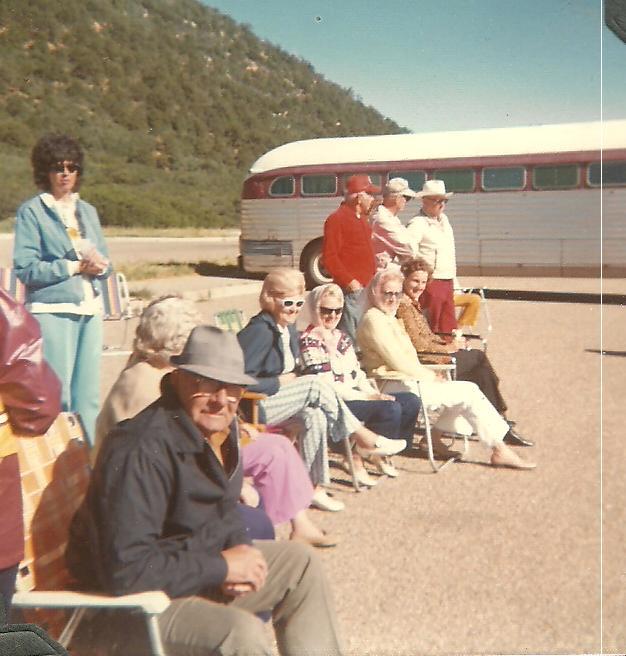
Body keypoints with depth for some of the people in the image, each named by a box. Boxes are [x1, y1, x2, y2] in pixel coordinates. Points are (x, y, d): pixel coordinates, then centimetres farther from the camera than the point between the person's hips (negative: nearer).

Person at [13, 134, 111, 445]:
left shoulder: (87, 211, 18)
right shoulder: (31, 212, 1)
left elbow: (104, 262, 17)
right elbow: (25, 268, -9)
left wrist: (99, 265, -6)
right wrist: (75, 267, -10)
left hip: (90, 308, 5)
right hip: (51, 310, -5)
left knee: (89, 395, 6)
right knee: (57, 395, -6)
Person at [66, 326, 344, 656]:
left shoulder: (219, 426, -1)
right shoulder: (142, 451, -30)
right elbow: (126, 570, -34)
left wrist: (239, 550, -7)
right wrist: (221, 566, -24)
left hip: (197, 569, 10)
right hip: (130, 601, -9)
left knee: (301, 561, 12)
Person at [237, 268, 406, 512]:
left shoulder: (289, 330, 11)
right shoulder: (259, 330, -17)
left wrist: (292, 380, -3)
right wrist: (279, 382, -16)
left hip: (278, 400, 8)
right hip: (252, 406, -8)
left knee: (315, 416, -22)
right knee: (315, 384, -23)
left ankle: (314, 487, -17)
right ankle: (362, 437, -11)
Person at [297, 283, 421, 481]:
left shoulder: (341, 336, 18)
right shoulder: (308, 342, -10)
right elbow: (325, 385, -17)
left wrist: (373, 393, -3)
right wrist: (366, 397, -18)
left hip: (355, 396, 9)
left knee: (410, 401, 0)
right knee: (390, 409, -25)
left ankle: (383, 453, 9)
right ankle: (358, 458, -10)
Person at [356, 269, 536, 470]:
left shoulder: (388, 317, 18)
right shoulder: (373, 320, -14)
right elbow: (398, 361, -18)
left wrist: (428, 373, 4)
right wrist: (430, 375, -7)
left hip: (406, 380, 10)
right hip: (397, 387, -10)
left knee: (467, 391, 5)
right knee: (468, 392, -10)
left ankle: (434, 438, 9)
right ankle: (499, 450, -4)